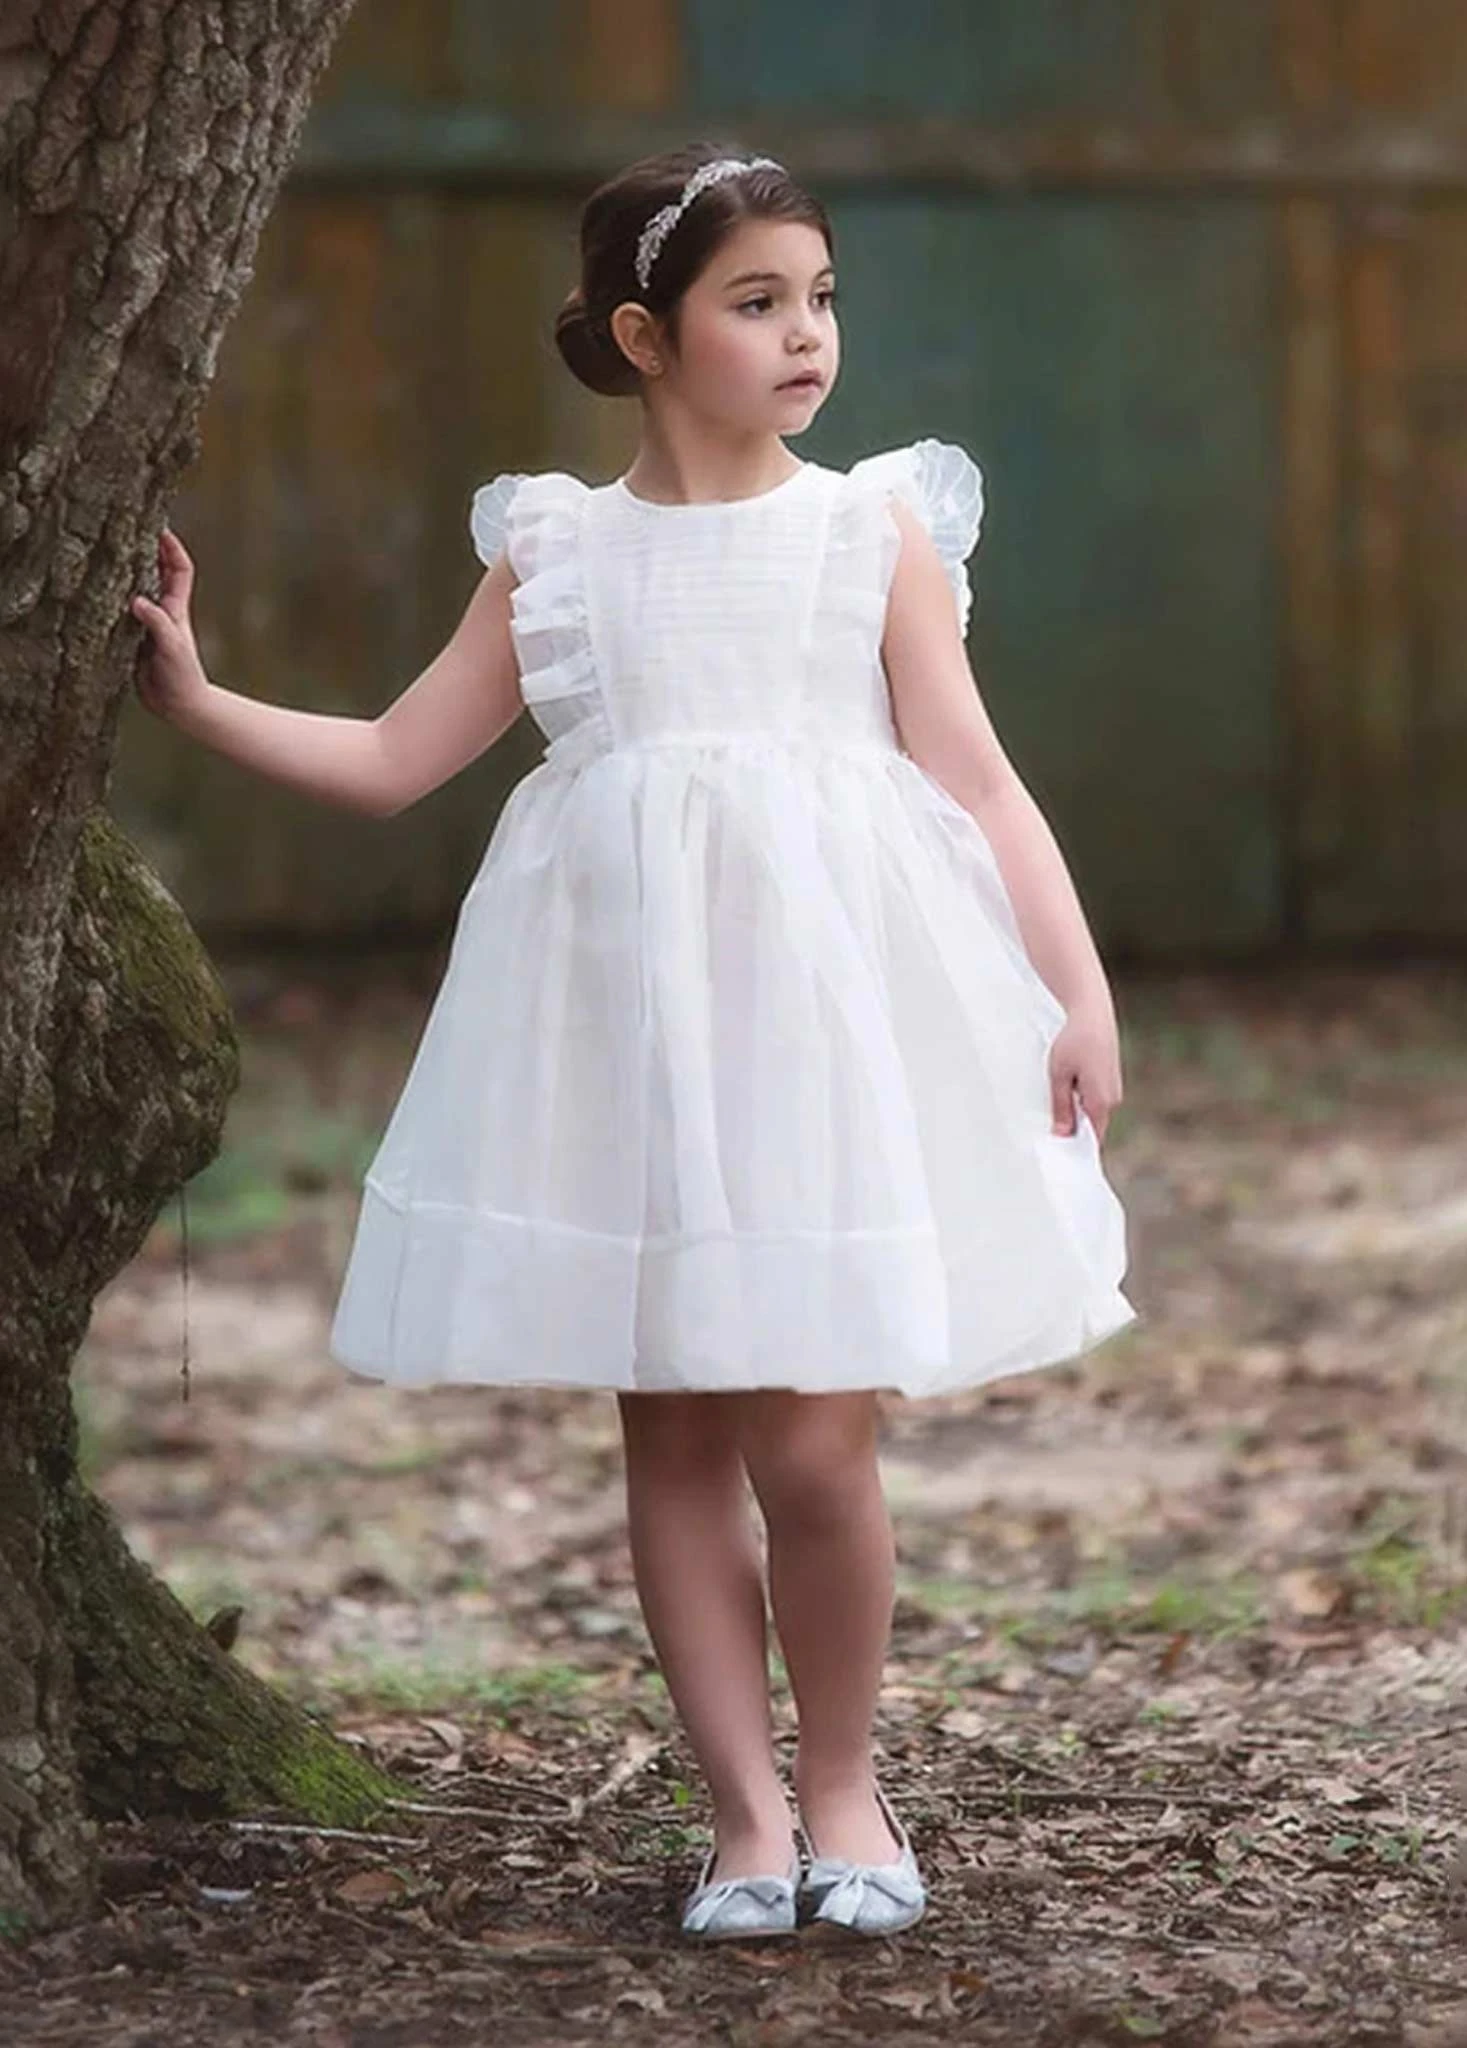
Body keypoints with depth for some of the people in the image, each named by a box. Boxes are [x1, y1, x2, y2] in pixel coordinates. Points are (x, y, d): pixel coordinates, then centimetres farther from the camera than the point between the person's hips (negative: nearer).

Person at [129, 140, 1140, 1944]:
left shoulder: (877, 532, 6)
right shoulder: (556, 552, 9)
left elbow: (980, 786, 4)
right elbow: (391, 762, 13)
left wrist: (1078, 987, -5)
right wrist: (197, 700, 6)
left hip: (832, 1003, -2)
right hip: (626, 1015, 2)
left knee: (813, 1440, -8)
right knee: (671, 1438, 3)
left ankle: (843, 1782, 14)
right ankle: (746, 1812, 14)